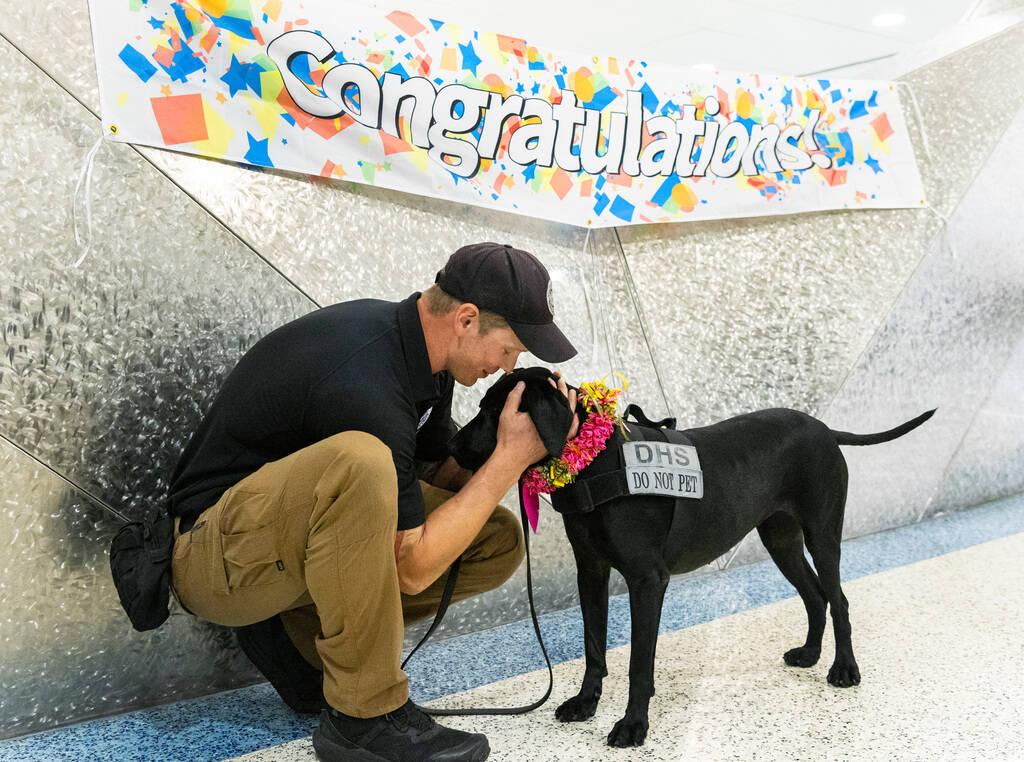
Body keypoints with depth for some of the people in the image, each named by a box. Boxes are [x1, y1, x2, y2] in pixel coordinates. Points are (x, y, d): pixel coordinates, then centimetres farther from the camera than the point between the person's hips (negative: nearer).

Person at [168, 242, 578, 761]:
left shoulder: (422, 353, -2)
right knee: (356, 460, -40)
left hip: (298, 533, 9)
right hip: (212, 557, -9)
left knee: (498, 540, -2)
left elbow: (439, 468, 11)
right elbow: (412, 567, -26)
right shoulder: (366, 386, -30)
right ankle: (364, 716, -23)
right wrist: (511, 455, -21)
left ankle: (302, 636, 4)